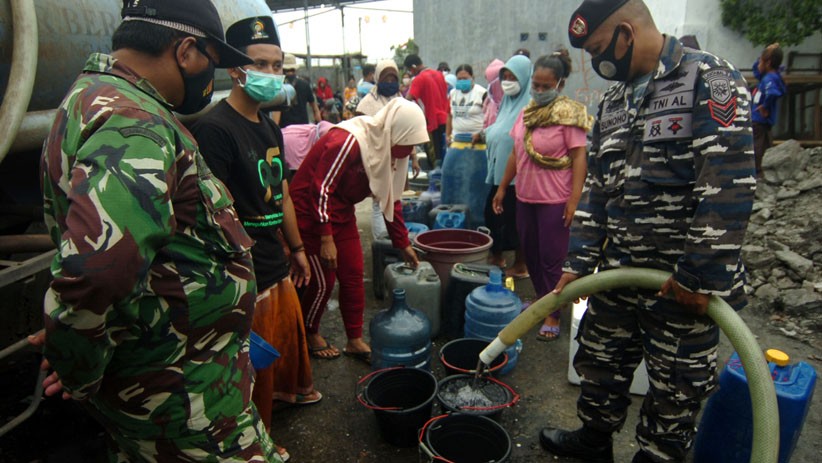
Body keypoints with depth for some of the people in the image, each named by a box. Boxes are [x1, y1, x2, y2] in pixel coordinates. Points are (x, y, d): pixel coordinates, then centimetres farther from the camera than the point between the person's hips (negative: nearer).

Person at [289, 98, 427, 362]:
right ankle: (309, 335, 23)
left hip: (341, 212, 8)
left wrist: (403, 243, 9)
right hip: (310, 210, -8)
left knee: (353, 275, 7)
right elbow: (320, 189, -27)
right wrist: (326, 239, -26)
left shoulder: (388, 150, -1)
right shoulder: (347, 141, -28)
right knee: (322, 280, -1)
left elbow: (391, 200, 7)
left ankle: (355, 341, 19)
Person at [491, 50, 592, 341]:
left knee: (551, 259, 3)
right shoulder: (527, 112, 8)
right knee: (531, 253, 16)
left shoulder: (569, 113, -11)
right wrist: (502, 187, 14)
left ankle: (553, 316, 17)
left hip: (554, 200, -6)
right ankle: (540, 300, 35)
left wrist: (574, 200, -19)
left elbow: (579, 157, -13)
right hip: (525, 197, 6)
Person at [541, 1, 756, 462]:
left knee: (676, 384, 12)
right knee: (601, 359, 21)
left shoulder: (710, 79, -13)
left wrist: (701, 277, -21)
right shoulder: (613, 100, 9)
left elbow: (729, 187, -21)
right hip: (618, 272, 7)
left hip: (685, 282, -7)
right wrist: (578, 264, 7)